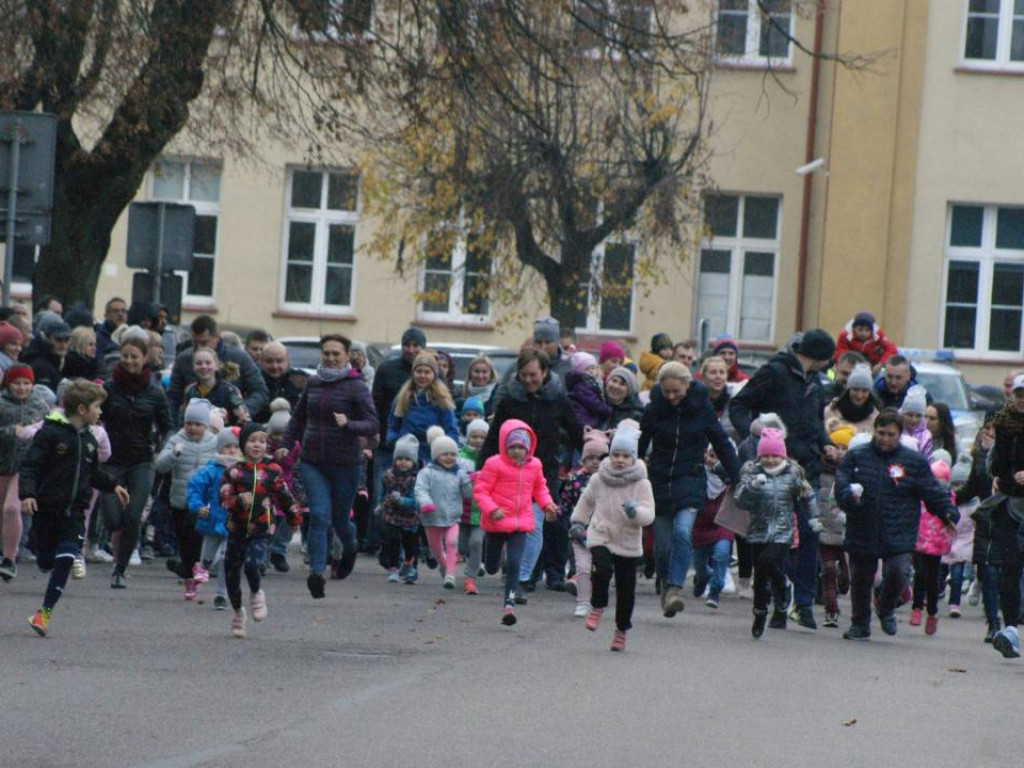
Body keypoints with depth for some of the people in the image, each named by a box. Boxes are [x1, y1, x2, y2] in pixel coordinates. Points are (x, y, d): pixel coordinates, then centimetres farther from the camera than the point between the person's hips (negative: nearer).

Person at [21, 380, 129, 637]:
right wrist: (27, 494, -26)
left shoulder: (88, 439, 10)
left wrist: (113, 486, 15)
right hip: (46, 508, -4)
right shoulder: (50, 433, -11)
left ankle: (46, 611, -9)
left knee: (65, 560, -11)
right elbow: (30, 466, -13)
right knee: (46, 563, 4)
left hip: (74, 511, 4)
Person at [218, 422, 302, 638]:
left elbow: (284, 497, 9)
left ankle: (256, 594, 6)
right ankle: (237, 611, 31)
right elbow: (224, 499, -9)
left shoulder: (272, 471, 1)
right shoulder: (233, 472, -2)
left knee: (251, 564, -25)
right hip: (237, 529, 2)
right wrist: (239, 500, -27)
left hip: (261, 531, -2)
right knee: (232, 572, 9)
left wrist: (295, 519, 15)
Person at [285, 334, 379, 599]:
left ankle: (350, 550, 45)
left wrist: (348, 424, -29)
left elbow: (373, 425, -12)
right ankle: (317, 573, -18)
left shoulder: (356, 386, -6)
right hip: (312, 462, 3)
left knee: (339, 519, 11)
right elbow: (298, 419, 21)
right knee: (319, 516, -13)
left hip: (345, 464, -2)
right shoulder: (313, 383, 8)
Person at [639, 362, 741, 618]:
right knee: (662, 542, 3)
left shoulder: (701, 407, -5)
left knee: (683, 531, -23)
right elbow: (639, 445, 3)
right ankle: (666, 586, 24)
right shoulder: (654, 409, -4)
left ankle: (675, 588, -25)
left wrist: (736, 480, 4)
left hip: (690, 481, -2)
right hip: (660, 480, 2)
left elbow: (722, 444, 3)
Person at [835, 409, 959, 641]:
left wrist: (948, 512, -14)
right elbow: (841, 485, -3)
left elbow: (933, 492, 3)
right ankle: (859, 625, 31)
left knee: (898, 571, -20)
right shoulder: (855, 457, 5)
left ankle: (887, 610, 11)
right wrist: (850, 496, -26)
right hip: (862, 533, 2)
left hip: (899, 534, -2)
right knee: (860, 579, 9)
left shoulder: (914, 461, 3)